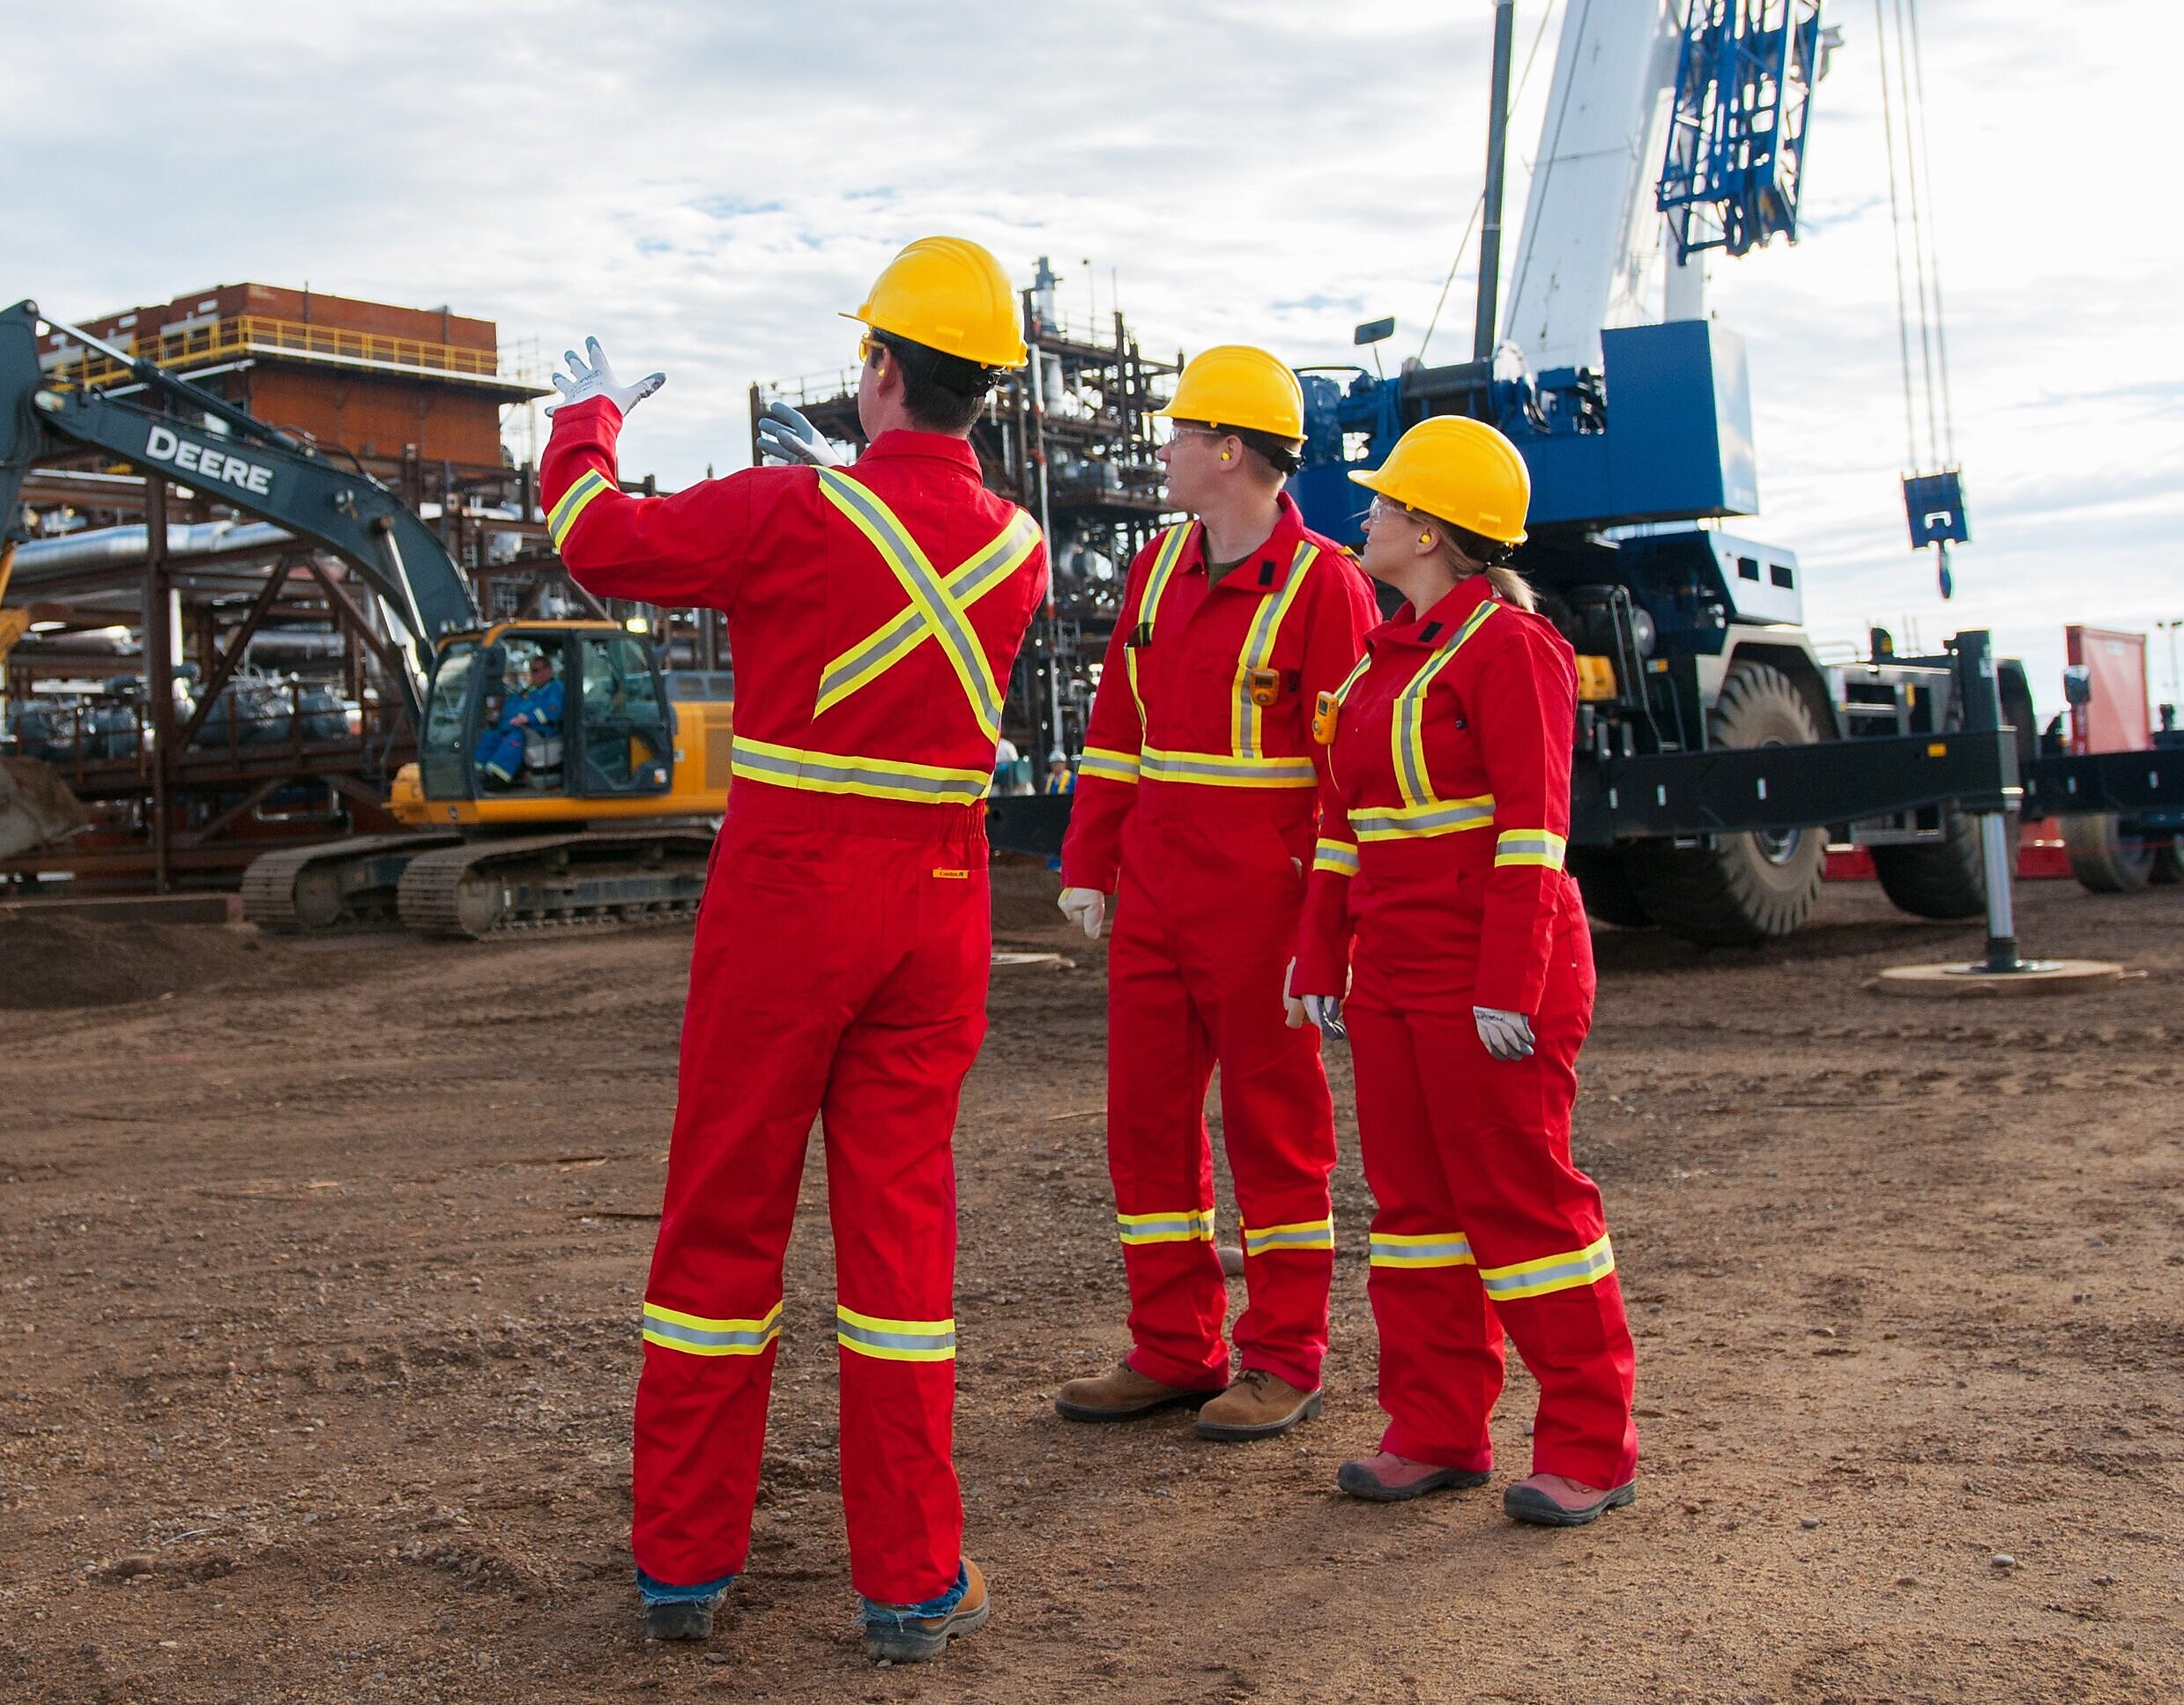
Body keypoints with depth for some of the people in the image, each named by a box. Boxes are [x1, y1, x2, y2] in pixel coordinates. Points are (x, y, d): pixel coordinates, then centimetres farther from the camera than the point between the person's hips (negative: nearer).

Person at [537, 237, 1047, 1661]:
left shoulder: (795, 515, -11)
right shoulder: (1016, 549, 3)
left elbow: (598, 540, 3)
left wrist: (588, 420, 22)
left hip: (784, 897, -3)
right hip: (935, 905, 3)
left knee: (724, 1214, 9)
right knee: (901, 1218, 7)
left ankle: (686, 1560, 19)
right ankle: (912, 1580, 11)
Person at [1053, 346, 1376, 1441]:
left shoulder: (1321, 585, -10)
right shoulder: (1160, 568, 11)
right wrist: (1089, 864, 11)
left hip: (1262, 911, -7)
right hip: (1153, 900, 7)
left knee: (1274, 1127, 4)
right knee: (1146, 1117, 9)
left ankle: (1284, 1361, 17)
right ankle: (1172, 1352, 20)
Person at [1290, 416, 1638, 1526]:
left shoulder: (1508, 645, -11)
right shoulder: (1383, 656, 16)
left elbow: (1532, 827, -17)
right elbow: (1344, 819, 19)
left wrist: (1510, 986, -21)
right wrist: (1321, 959, 16)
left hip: (1487, 980, -9)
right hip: (1392, 969, 9)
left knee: (1522, 1196, -3)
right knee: (1413, 1193, 11)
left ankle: (1590, 1449, 9)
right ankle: (1437, 1433, 21)